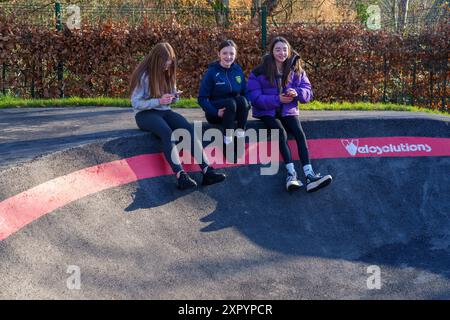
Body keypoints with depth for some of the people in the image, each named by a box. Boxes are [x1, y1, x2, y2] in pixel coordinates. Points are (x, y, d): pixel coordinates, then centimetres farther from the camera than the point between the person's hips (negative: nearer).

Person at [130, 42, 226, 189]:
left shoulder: (167, 73, 9)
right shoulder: (143, 75, -11)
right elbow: (136, 103, -14)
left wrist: (175, 96, -9)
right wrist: (158, 101, -24)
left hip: (165, 111, 6)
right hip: (145, 114, -6)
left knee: (189, 128, -25)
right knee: (167, 132, -38)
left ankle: (207, 171, -40)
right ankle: (181, 176, -52)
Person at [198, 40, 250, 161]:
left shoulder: (238, 70, 5)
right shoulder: (212, 72, -7)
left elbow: (245, 93, 10)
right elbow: (202, 98, -8)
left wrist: (247, 105, -13)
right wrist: (216, 112, -23)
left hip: (235, 112, 3)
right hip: (215, 113, -3)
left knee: (242, 100, -29)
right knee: (231, 102, -35)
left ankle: (240, 136, -27)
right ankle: (227, 143, -33)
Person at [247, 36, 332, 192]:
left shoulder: (296, 71, 7)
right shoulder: (259, 72, -4)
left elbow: (308, 91, 3)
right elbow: (255, 97, -10)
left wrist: (297, 93, -22)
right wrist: (277, 99, -22)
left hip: (288, 111, 2)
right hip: (267, 112, -2)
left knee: (300, 133, -26)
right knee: (281, 133, -32)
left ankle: (309, 174, -40)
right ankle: (291, 173, -39)